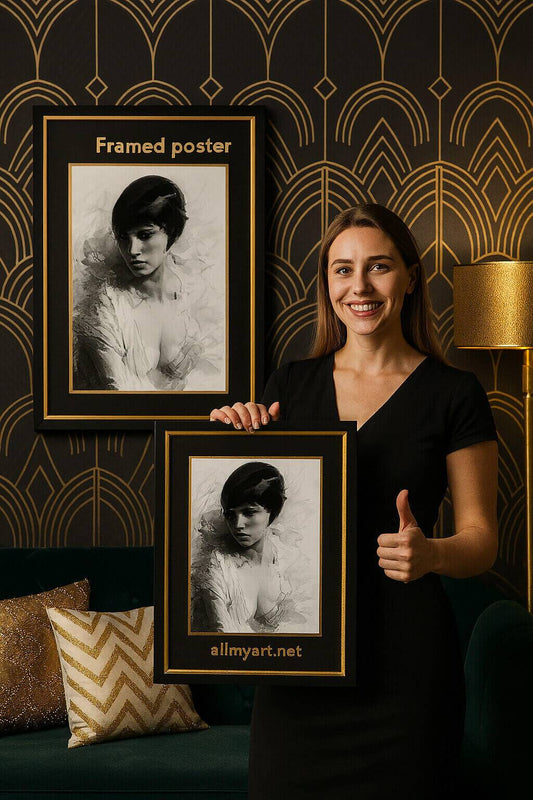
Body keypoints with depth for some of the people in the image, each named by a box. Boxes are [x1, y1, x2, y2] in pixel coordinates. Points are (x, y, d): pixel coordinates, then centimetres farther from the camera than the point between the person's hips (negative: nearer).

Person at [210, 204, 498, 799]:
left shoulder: (452, 394, -2)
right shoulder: (291, 383, 8)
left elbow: (481, 537, 0)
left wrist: (431, 554, -22)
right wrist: (236, 436, -4)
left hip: (401, 653, -3)